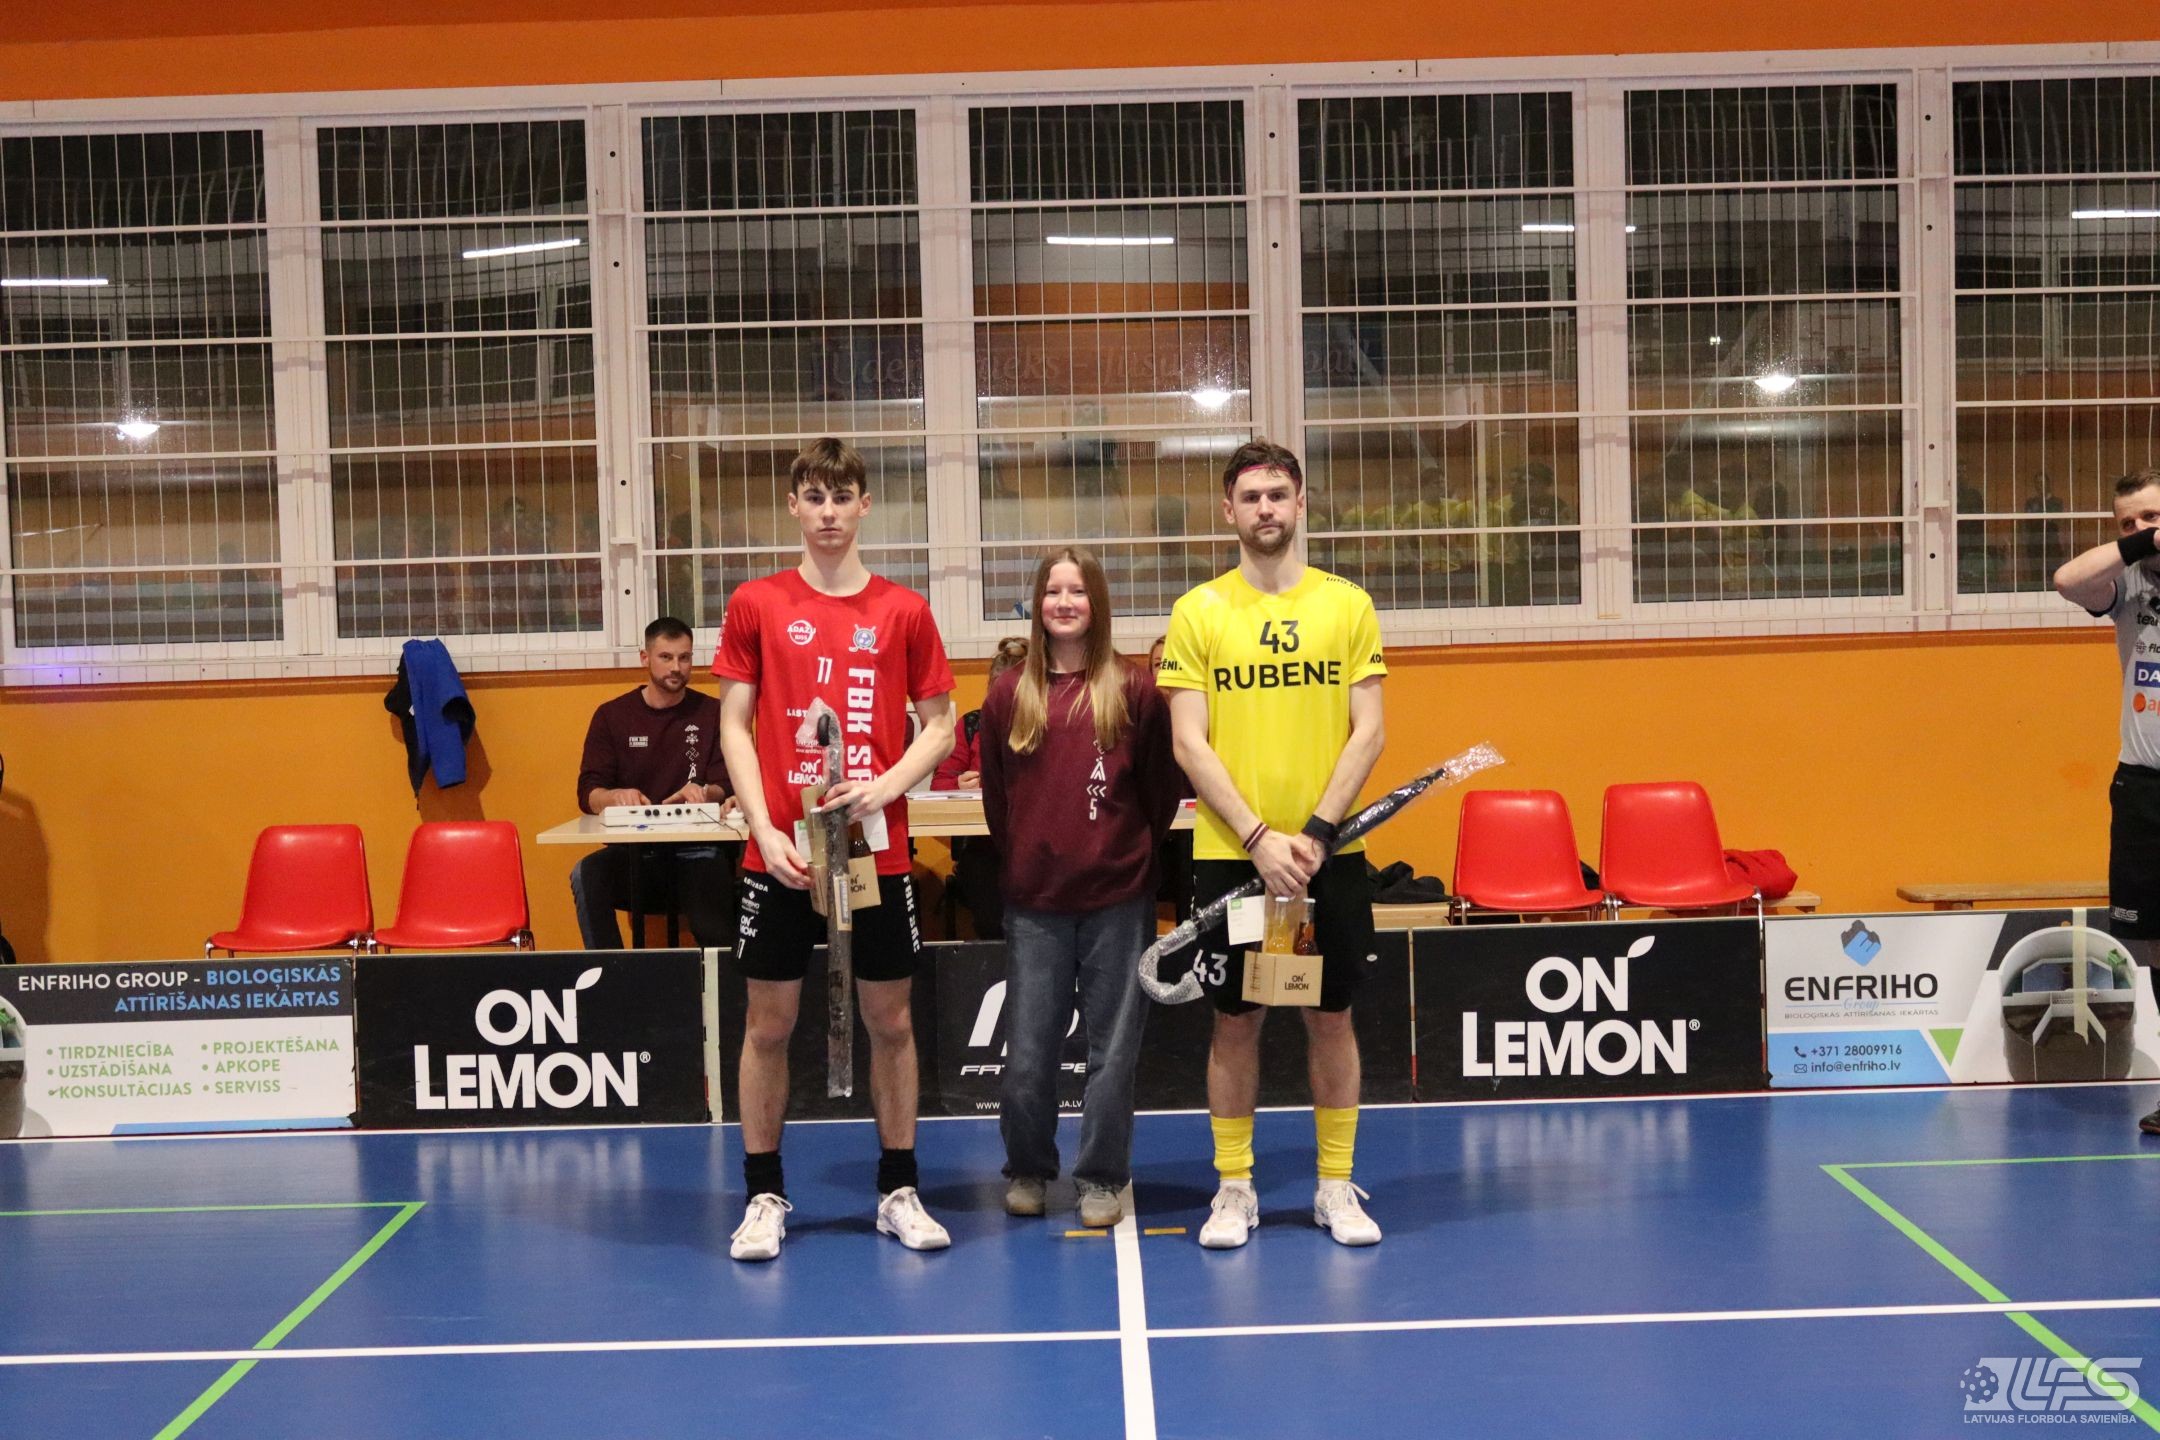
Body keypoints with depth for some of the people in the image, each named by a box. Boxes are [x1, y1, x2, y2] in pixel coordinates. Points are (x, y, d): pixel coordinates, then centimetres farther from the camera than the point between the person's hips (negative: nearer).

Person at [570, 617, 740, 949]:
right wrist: (616, 797, -21)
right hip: (632, 852, 1)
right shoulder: (612, 716, 10)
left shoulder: (712, 713, 10)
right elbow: (588, 794, 3)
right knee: (585, 876, -30)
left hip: (697, 850, -1)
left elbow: (729, 787, 5)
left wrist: (705, 793, -19)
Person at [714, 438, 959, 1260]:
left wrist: (884, 788, -12)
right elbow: (734, 726, 2)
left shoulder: (903, 611, 3)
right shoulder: (755, 605, 2)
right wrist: (765, 830, -8)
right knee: (769, 1023, 5)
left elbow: (939, 727, 6)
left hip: (877, 848, 1)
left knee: (890, 1021, 7)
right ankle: (765, 1196, 18)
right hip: (780, 852, 0)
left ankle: (899, 1191, 20)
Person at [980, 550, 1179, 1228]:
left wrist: (1133, 854, 5)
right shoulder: (1008, 693, 5)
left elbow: (1161, 790, 5)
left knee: (1113, 1047, 5)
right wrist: (1020, 861, 10)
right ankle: (1026, 1170, 26)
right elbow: (995, 796, 11)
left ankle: (1102, 1178, 19)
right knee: (1028, 1050, 6)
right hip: (1033, 903, 1)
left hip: (1118, 899, -1)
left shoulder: (1135, 690, -1)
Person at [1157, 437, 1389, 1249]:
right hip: (1229, 854, -1)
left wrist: (1316, 833, -12)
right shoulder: (1197, 613, 1)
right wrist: (1260, 838, -13)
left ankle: (1337, 1187, 19)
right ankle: (1234, 1189, 18)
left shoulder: (1348, 605, 3)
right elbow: (1189, 743, -3)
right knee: (1235, 1021, 6)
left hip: (1331, 854, 1)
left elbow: (1367, 733, 0)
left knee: (1332, 1017, 7)